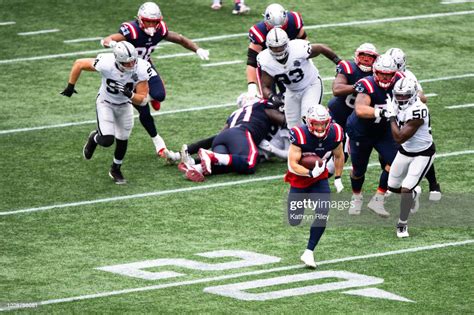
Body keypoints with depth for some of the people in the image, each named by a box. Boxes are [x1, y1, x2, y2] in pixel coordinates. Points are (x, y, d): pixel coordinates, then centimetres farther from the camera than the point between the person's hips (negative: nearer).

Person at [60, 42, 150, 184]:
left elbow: (142, 100, -24)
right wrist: (70, 86, -14)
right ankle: (94, 138, 20)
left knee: (122, 139, 15)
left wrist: (130, 95, -45)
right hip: (105, 103, -3)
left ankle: (116, 170, 42)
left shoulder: (142, 69, -31)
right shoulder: (106, 64, -37)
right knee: (107, 140, -17)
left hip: (125, 105, 3)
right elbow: (79, 63, -20)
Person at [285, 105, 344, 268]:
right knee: (295, 221, 5)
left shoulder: (334, 134, -15)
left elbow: (339, 156, 6)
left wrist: (338, 178, 8)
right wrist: (310, 173, -38)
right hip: (299, 179, -3)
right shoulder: (300, 136, -29)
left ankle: (308, 252, -7)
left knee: (322, 215, -17)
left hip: (320, 179, 3)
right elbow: (292, 165, -26)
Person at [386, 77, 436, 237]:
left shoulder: (417, 111, -35)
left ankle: (402, 224, 7)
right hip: (405, 150, 8)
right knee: (393, 187, 16)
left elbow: (399, 137, -31)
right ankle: (414, 192, 48)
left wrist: (392, 116, -24)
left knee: (406, 190, -13)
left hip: (422, 154, -8)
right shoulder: (401, 104, -10)